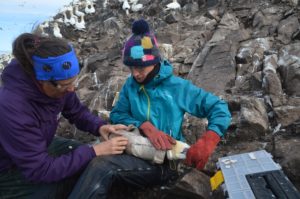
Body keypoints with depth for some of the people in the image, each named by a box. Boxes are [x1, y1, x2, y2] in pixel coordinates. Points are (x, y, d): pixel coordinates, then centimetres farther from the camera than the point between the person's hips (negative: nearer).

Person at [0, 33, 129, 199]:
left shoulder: (59, 84, -19)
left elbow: (77, 112, 0)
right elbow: (40, 170, -34)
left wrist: (100, 126, -20)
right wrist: (95, 151, -34)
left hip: (40, 149, 7)